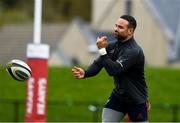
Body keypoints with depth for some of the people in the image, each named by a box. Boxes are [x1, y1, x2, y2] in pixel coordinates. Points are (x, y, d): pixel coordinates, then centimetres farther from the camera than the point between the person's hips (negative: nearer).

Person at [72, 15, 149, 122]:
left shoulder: (134, 51, -26)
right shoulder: (112, 46, -1)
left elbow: (113, 70, -34)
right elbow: (98, 64, -5)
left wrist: (102, 50, -32)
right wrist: (85, 73, -25)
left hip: (137, 101, -6)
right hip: (118, 96, 6)